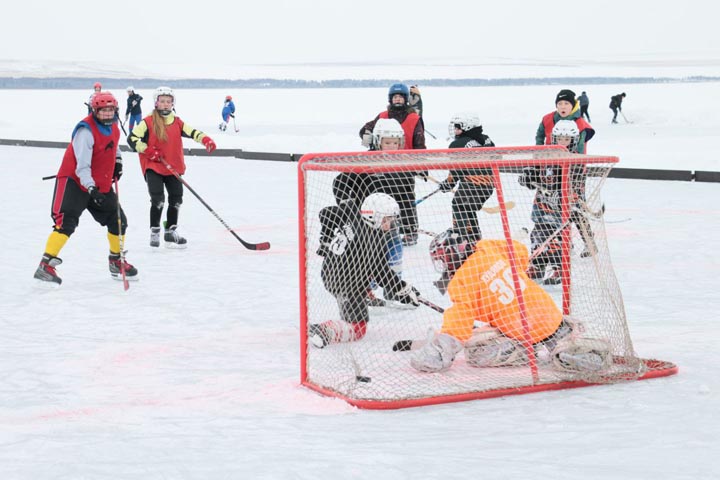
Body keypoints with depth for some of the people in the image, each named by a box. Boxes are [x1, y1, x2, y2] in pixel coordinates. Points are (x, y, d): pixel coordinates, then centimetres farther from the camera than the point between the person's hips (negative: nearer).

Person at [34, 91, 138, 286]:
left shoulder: (113, 126, 3)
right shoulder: (86, 130, -22)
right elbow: (81, 166, -27)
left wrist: (118, 160, 14)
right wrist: (91, 188, -36)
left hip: (101, 184, 8)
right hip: (74, 181, -8)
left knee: (118, 220, 10)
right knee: (66, 222, -19)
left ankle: (116, 262, 28)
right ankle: (46, 265, -19)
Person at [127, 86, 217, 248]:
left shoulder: (177, 122, 8)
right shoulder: (148, 122, -5)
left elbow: (192, 132, -2)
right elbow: (132, 139, -8)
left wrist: (206, 140, -21)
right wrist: (148, 150, -18)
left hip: (173, 168, 5)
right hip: (153, 167, -5)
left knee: (176, 198, 8)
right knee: (158, 199, -15)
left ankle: (171, 232, 23)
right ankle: (154, 232, 1)